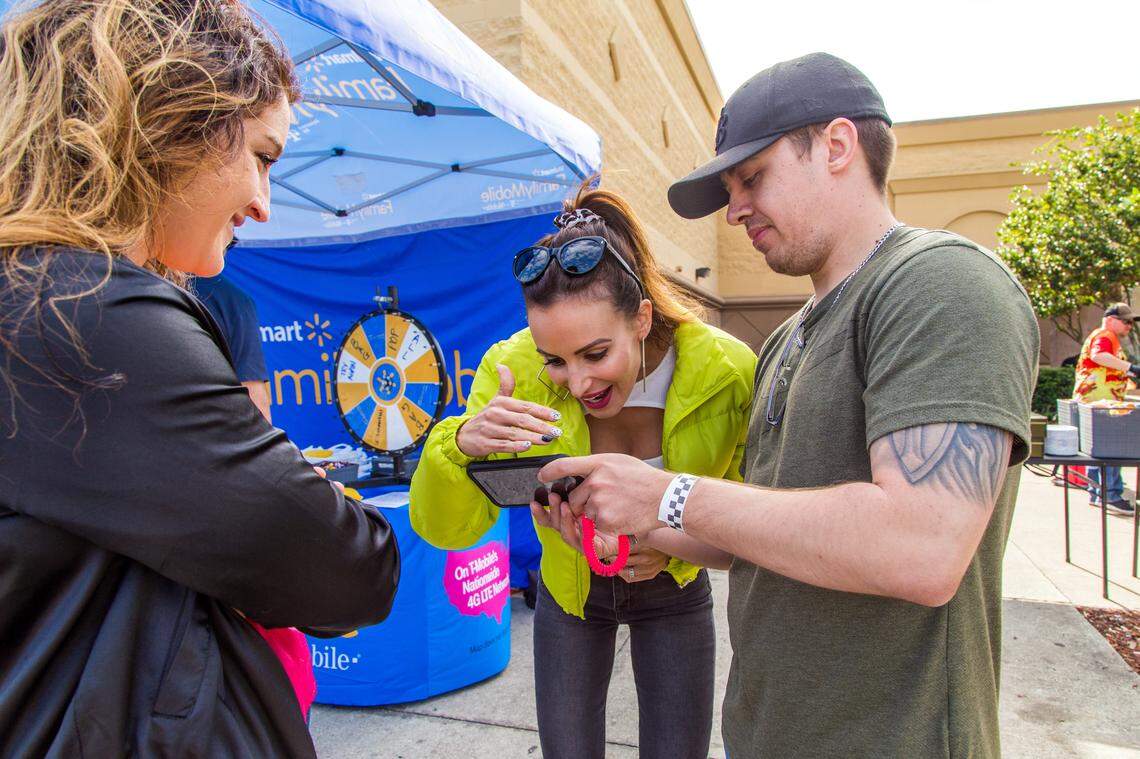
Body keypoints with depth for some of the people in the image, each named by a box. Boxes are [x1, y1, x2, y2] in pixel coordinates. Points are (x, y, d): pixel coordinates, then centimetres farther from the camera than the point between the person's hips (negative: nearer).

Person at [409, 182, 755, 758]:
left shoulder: (728, 372, -29)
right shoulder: (514, 368, -28)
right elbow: (444, 529, -26)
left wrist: (675, 546, -35)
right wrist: (462, 444, -47)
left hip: (675, 595, 0)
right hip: (568, 593, 1)